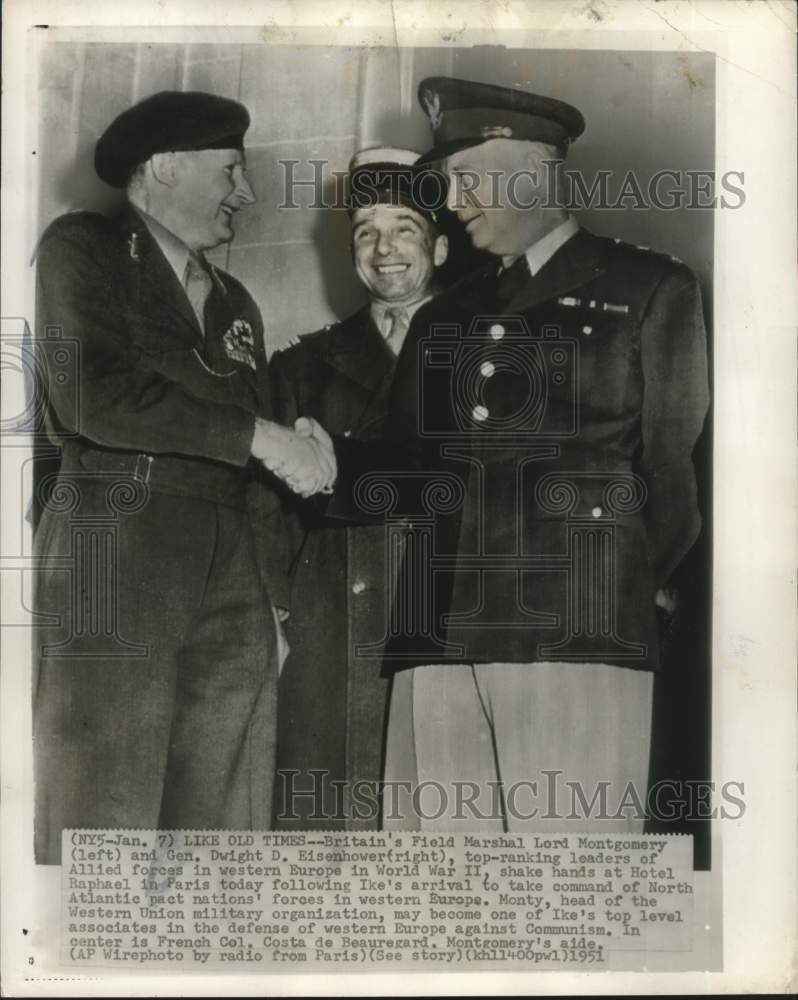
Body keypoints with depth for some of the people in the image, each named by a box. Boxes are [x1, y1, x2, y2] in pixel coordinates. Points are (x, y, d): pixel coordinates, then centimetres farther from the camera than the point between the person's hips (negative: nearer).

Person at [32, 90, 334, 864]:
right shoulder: (81, 247, 5)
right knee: (98, 831, -6)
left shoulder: (234, 302, 24)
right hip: (114, 560, -5)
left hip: (233, 581, 6)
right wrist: (259, 436, -9)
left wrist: (279, 593, 12)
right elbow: (94, 398, -11)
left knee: (224, 826, 1)